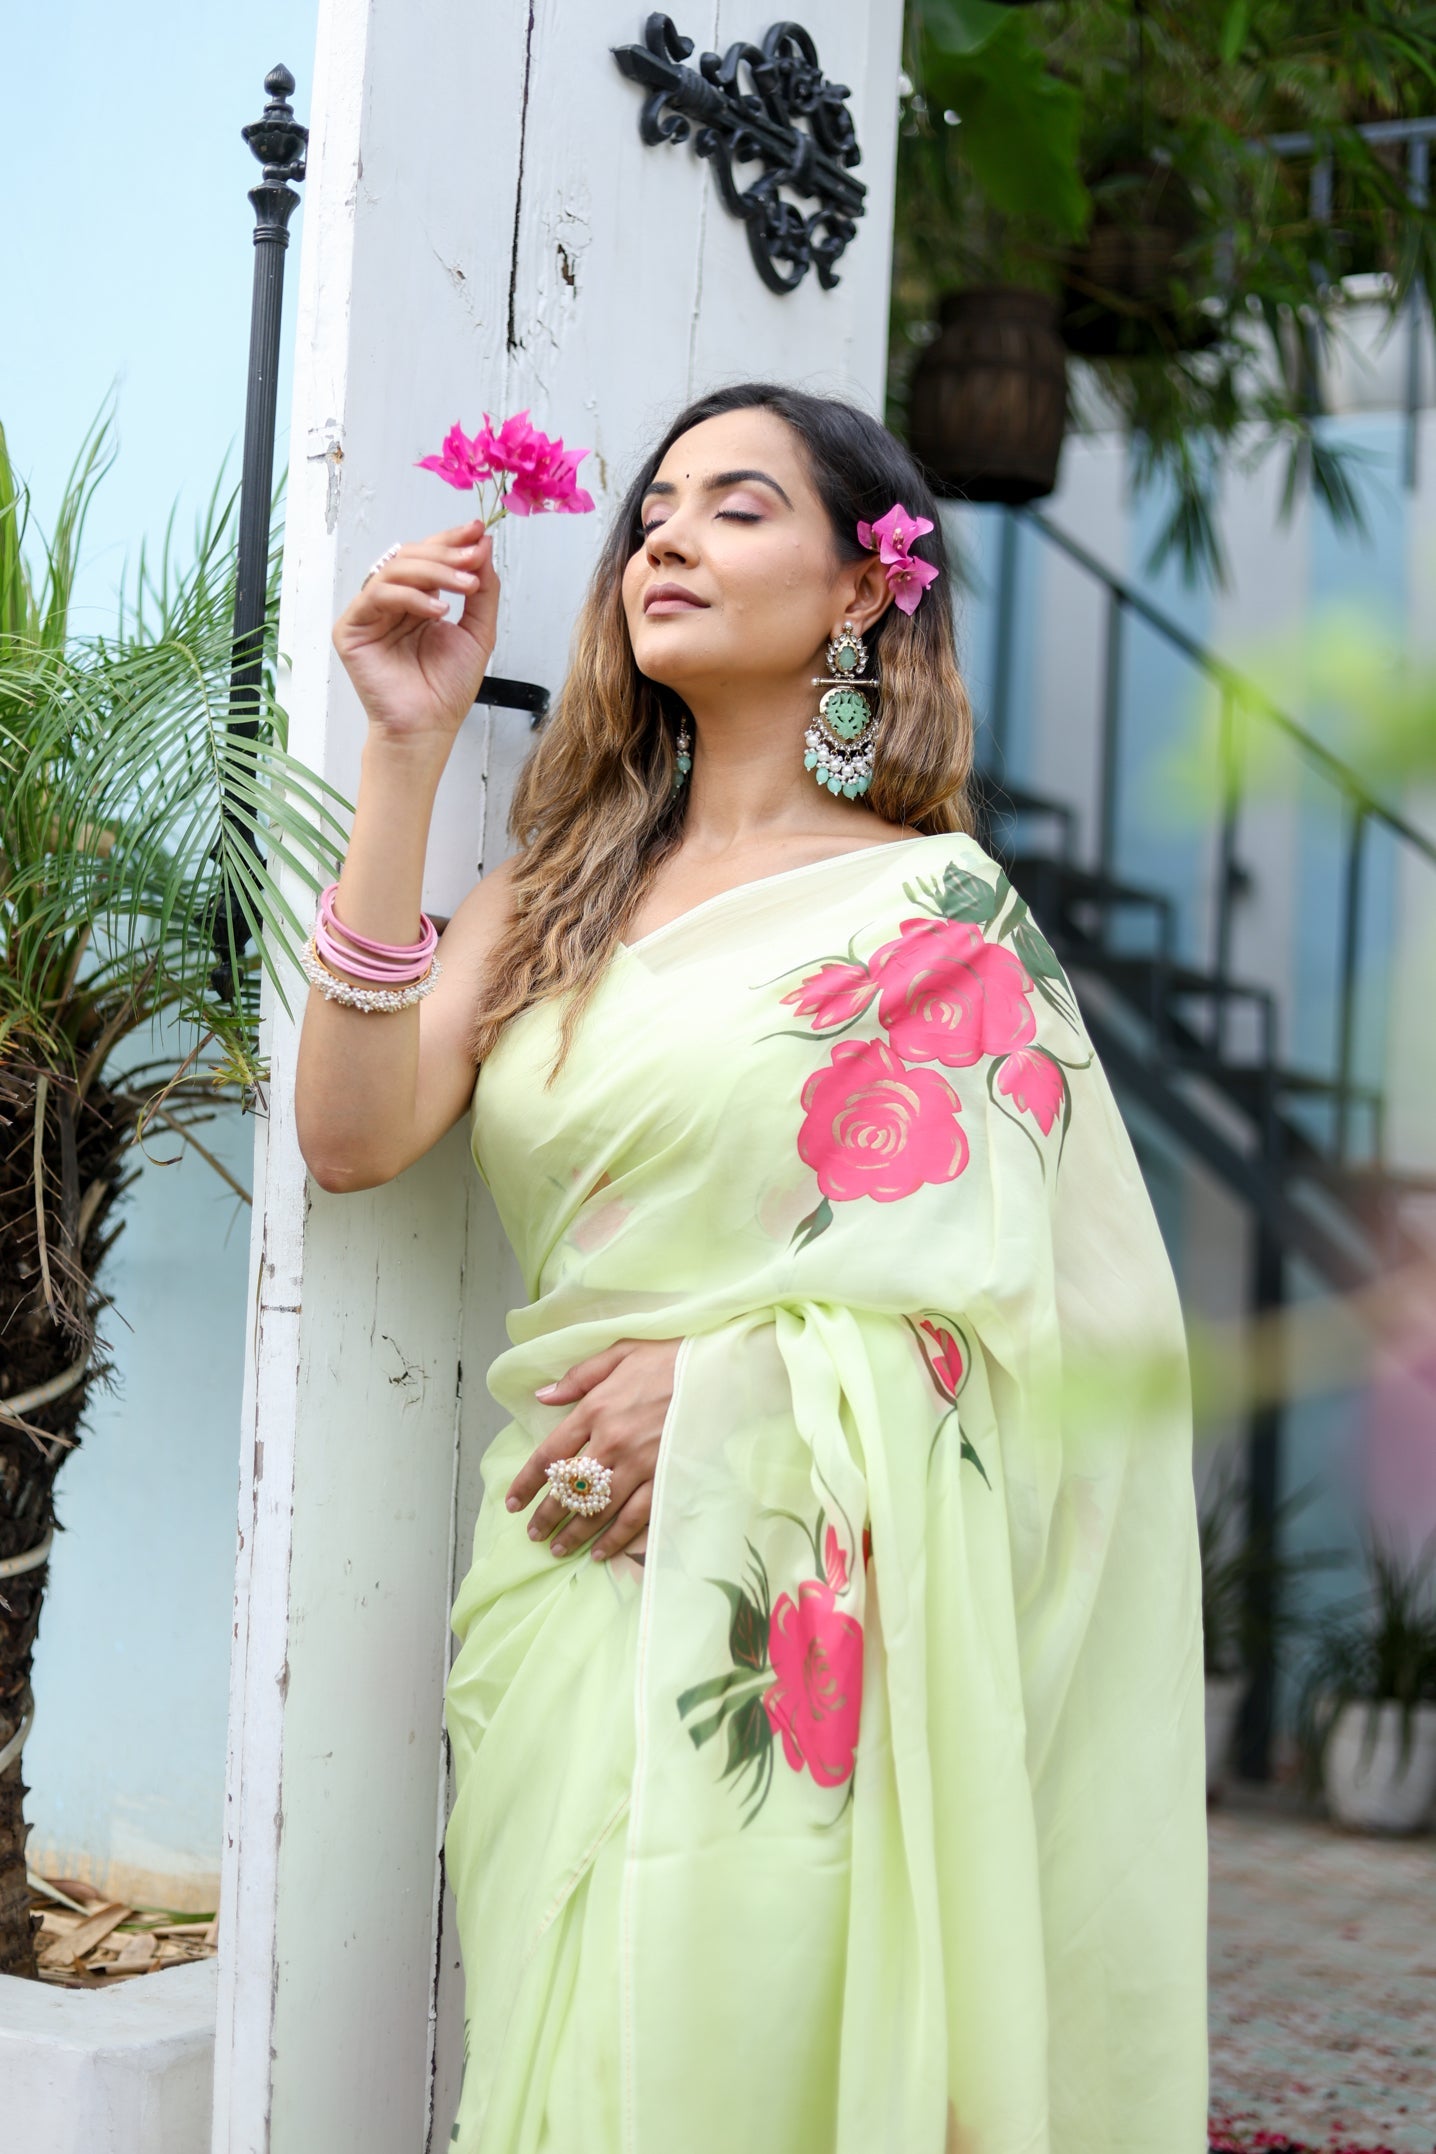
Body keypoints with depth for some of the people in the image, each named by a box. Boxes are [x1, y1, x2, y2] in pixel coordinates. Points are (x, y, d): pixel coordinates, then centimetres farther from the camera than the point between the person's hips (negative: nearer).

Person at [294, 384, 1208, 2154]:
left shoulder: (932, 907, 1)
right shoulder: (562, 893, 14)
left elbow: (1051, 1289, -4)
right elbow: (354, 1135, -2)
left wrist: (742, 1380, -16)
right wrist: (407, 750, -2)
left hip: (804, 1598, -4)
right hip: (562, 1570, 4)